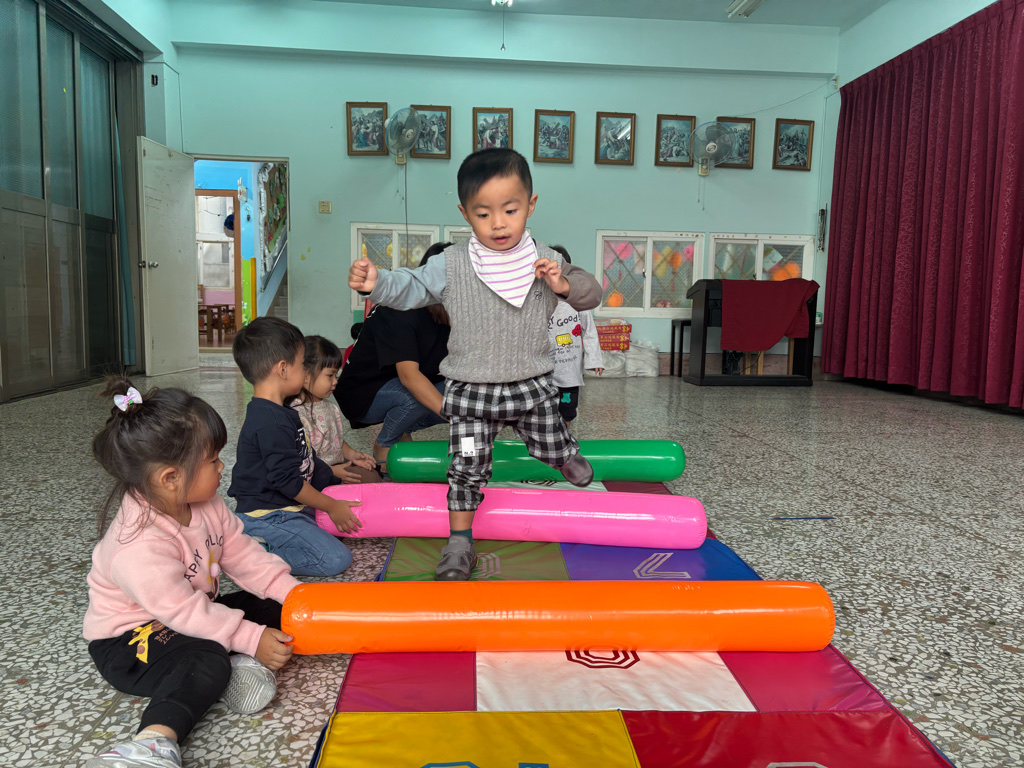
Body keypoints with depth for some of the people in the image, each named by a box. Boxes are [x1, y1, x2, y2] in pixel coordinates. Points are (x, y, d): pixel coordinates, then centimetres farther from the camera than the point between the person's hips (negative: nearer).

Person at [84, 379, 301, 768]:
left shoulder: (204, 504, -7)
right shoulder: (139, 546, -33)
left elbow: (241, 552, -1)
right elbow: (184, 611, -30)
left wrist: (291, 591, -11)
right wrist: (250, 639, -27)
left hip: (196, 613, 9)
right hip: (128, 640, -9)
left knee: (270, 607, -1)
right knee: (208, 662, -36)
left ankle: (243, 663, -18)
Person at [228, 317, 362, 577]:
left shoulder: (276, 412, 12)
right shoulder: (272, 423, -23)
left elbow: (302, 463, 22)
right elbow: (287, 480, -22)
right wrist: (332, 507, -11)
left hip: (287, 508, 11)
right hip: (266, 516, -11)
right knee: (335, 559, -18)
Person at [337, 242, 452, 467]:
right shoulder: (398, 312, -28)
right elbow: (408, 375, -41)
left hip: (405, 388, 7)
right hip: (361, 394, -6)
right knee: (416, 396, -36)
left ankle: (403, 430, 5)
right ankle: (384, 444, -6)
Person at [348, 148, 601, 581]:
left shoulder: (545, 262, -3)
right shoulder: (451, 265, -8)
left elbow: (590, 295, 2)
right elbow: (411, 288, -6)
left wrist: (565, 284, -20)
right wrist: (375, 283, -26)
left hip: (532, 385, 2)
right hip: (471, 391, -1)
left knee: (553, 448, 21)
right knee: (467, 468, 3)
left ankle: (568, 457, 60)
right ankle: (459, 545, 20)